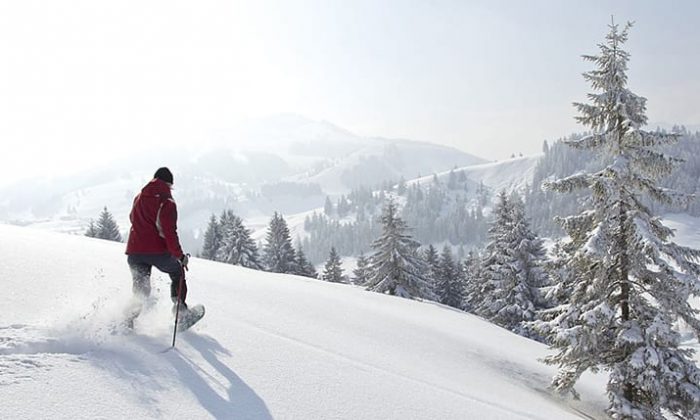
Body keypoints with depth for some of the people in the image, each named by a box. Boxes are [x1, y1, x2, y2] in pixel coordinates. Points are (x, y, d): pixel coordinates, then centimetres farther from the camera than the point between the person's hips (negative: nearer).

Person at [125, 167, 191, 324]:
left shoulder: (139, 198, 11)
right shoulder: (167, 202, -9)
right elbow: (170, 232, -16)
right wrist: (179, 255, -13)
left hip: (134, 251, 5)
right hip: (158, 251, -4)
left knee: (141, 289, 16)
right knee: (178, 273, 23)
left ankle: (129, 316, -5)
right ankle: (180, 310, 18)